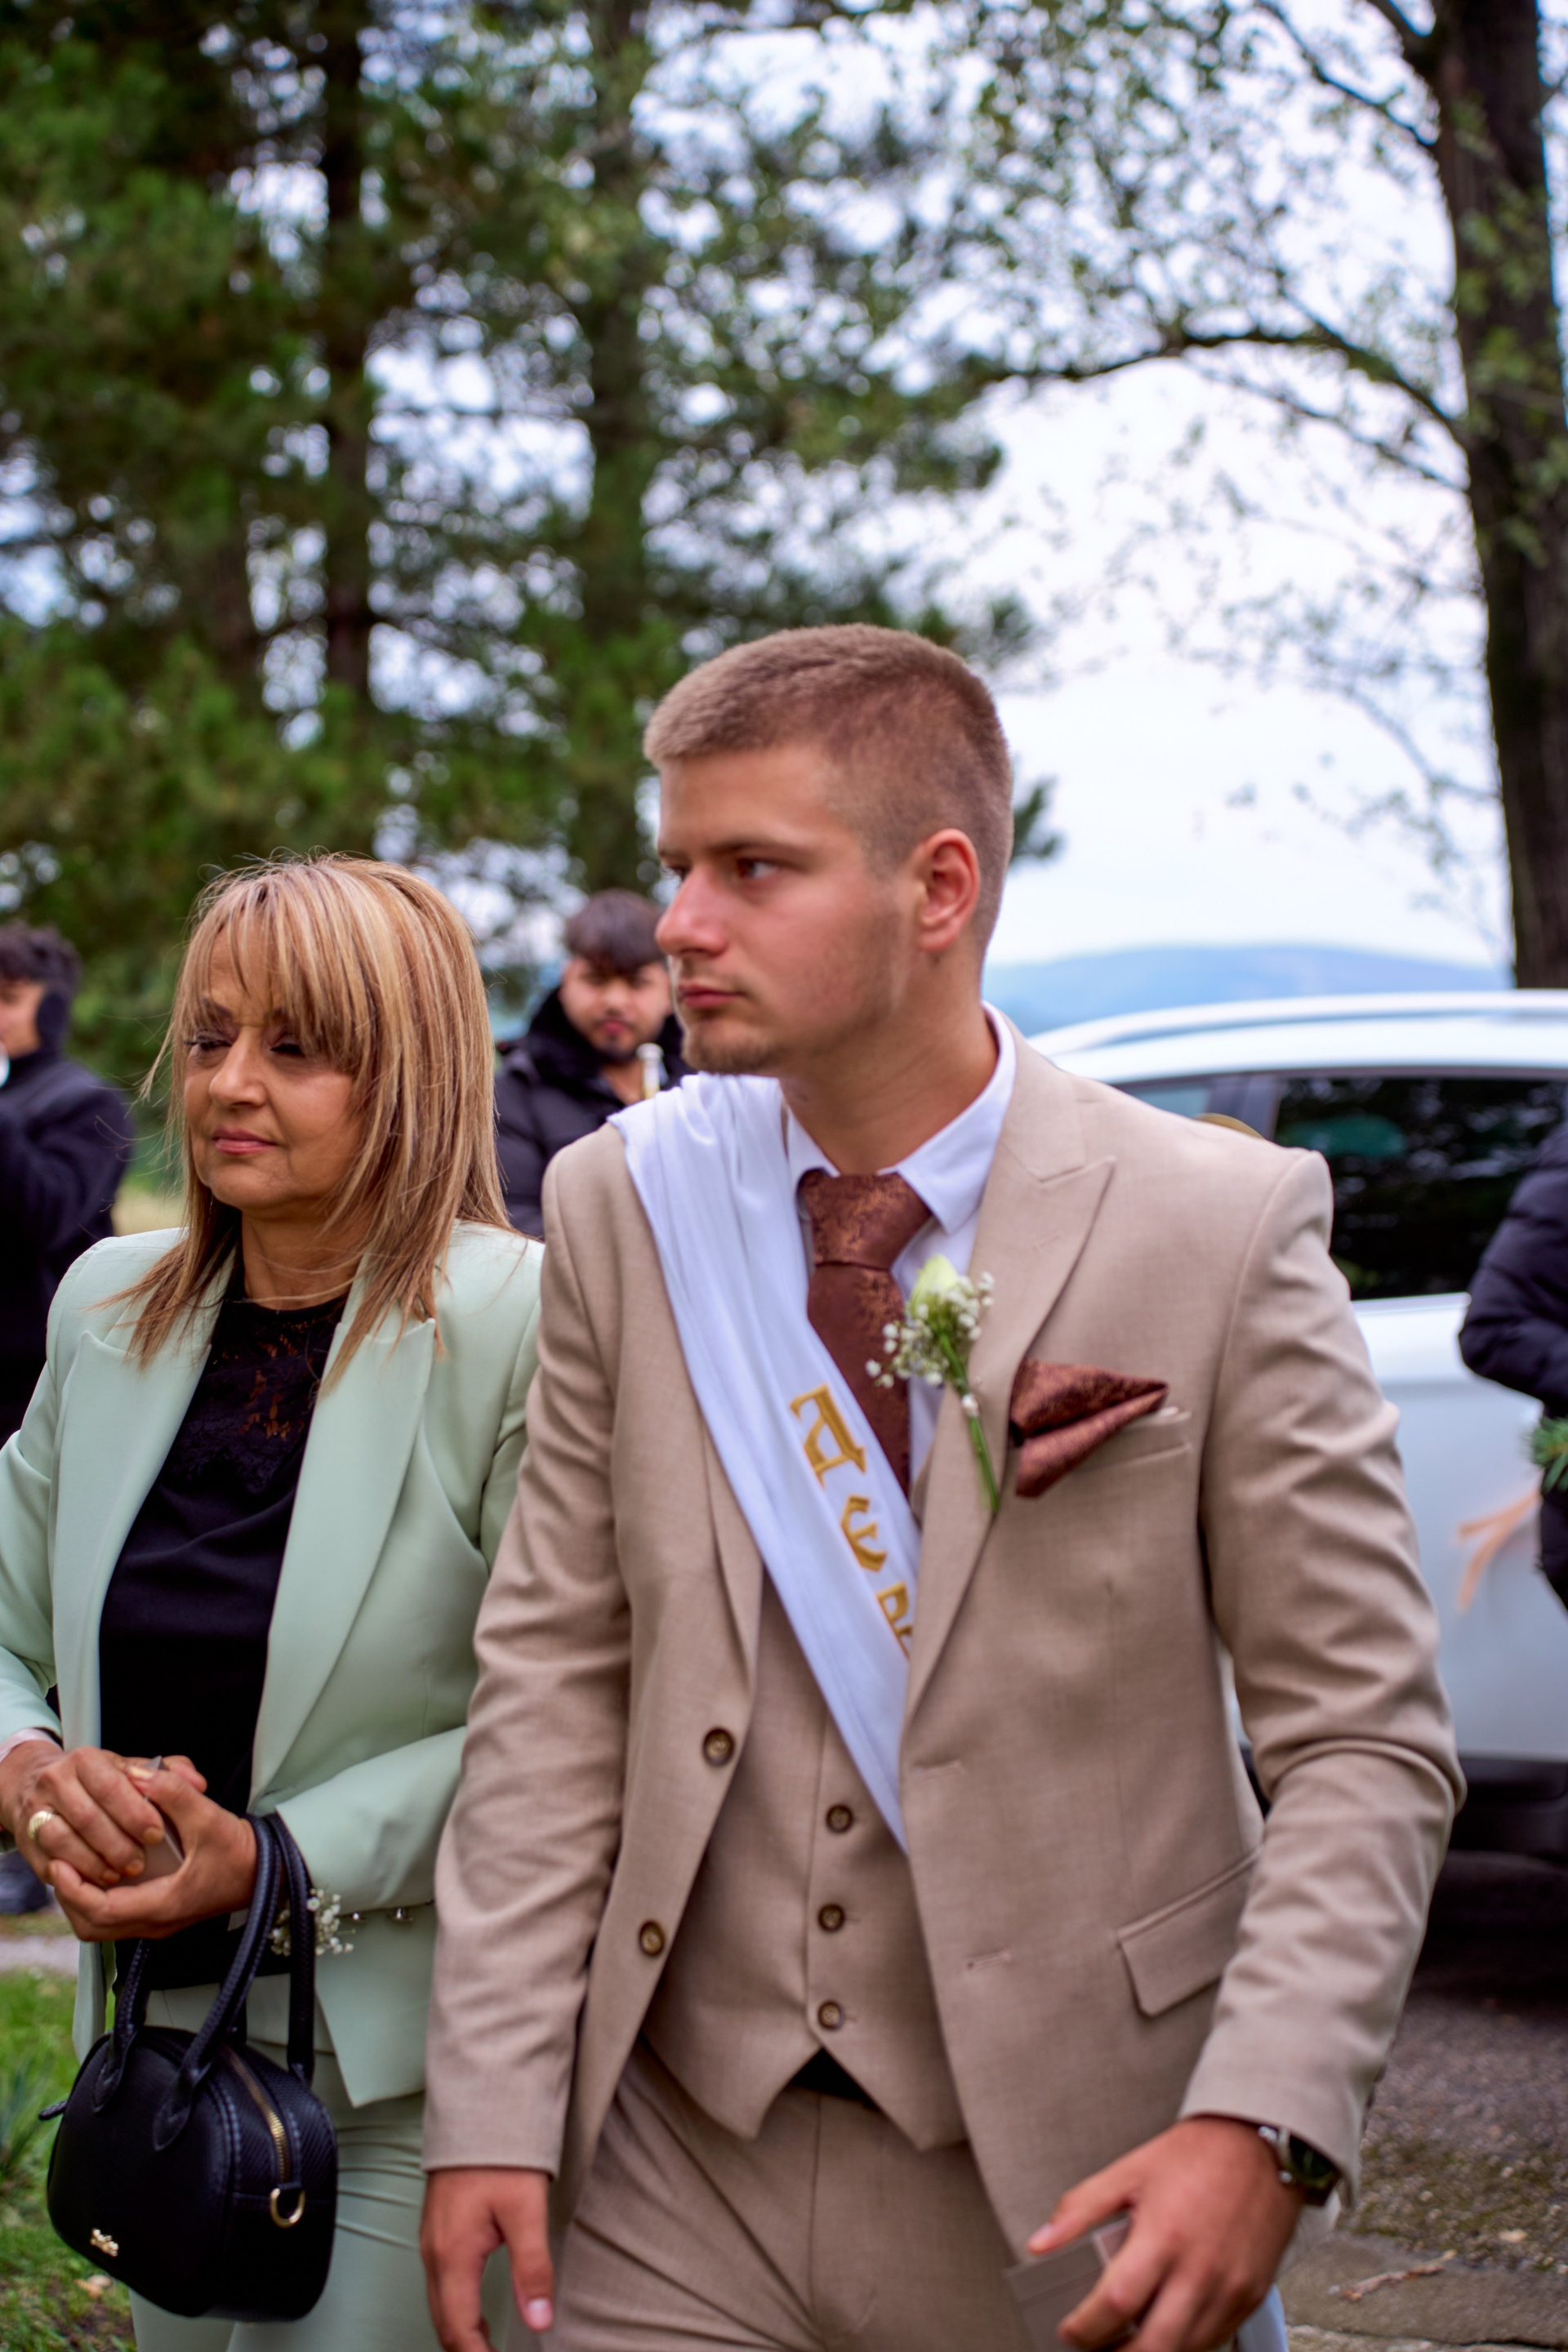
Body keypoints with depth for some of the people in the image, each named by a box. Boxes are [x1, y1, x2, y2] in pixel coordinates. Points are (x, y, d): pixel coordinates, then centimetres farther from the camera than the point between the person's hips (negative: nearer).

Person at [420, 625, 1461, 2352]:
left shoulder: (1222, 1228, -9)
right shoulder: (620, 1207, 1)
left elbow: (1365, 1739, -8)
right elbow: (555, 1681, 2)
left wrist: (1263, 2127, -20)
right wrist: (493, 2110, -4)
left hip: (1067, 2194, -2)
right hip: (675, 2171, 3)